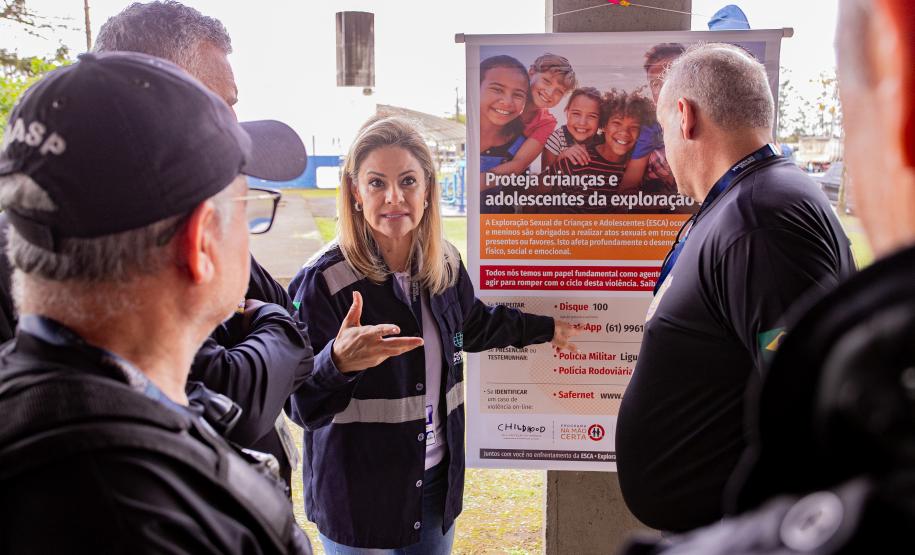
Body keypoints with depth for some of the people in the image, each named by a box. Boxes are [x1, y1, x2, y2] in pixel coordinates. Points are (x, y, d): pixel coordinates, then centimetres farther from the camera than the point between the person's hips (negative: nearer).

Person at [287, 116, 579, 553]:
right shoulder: (324, 281, -21)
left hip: (437, 480, 6)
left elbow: (471, 325, 19)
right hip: (360, 498, -5)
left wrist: (545, 329, 30)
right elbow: (306, 408, -19)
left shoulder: (445, 264, -3)